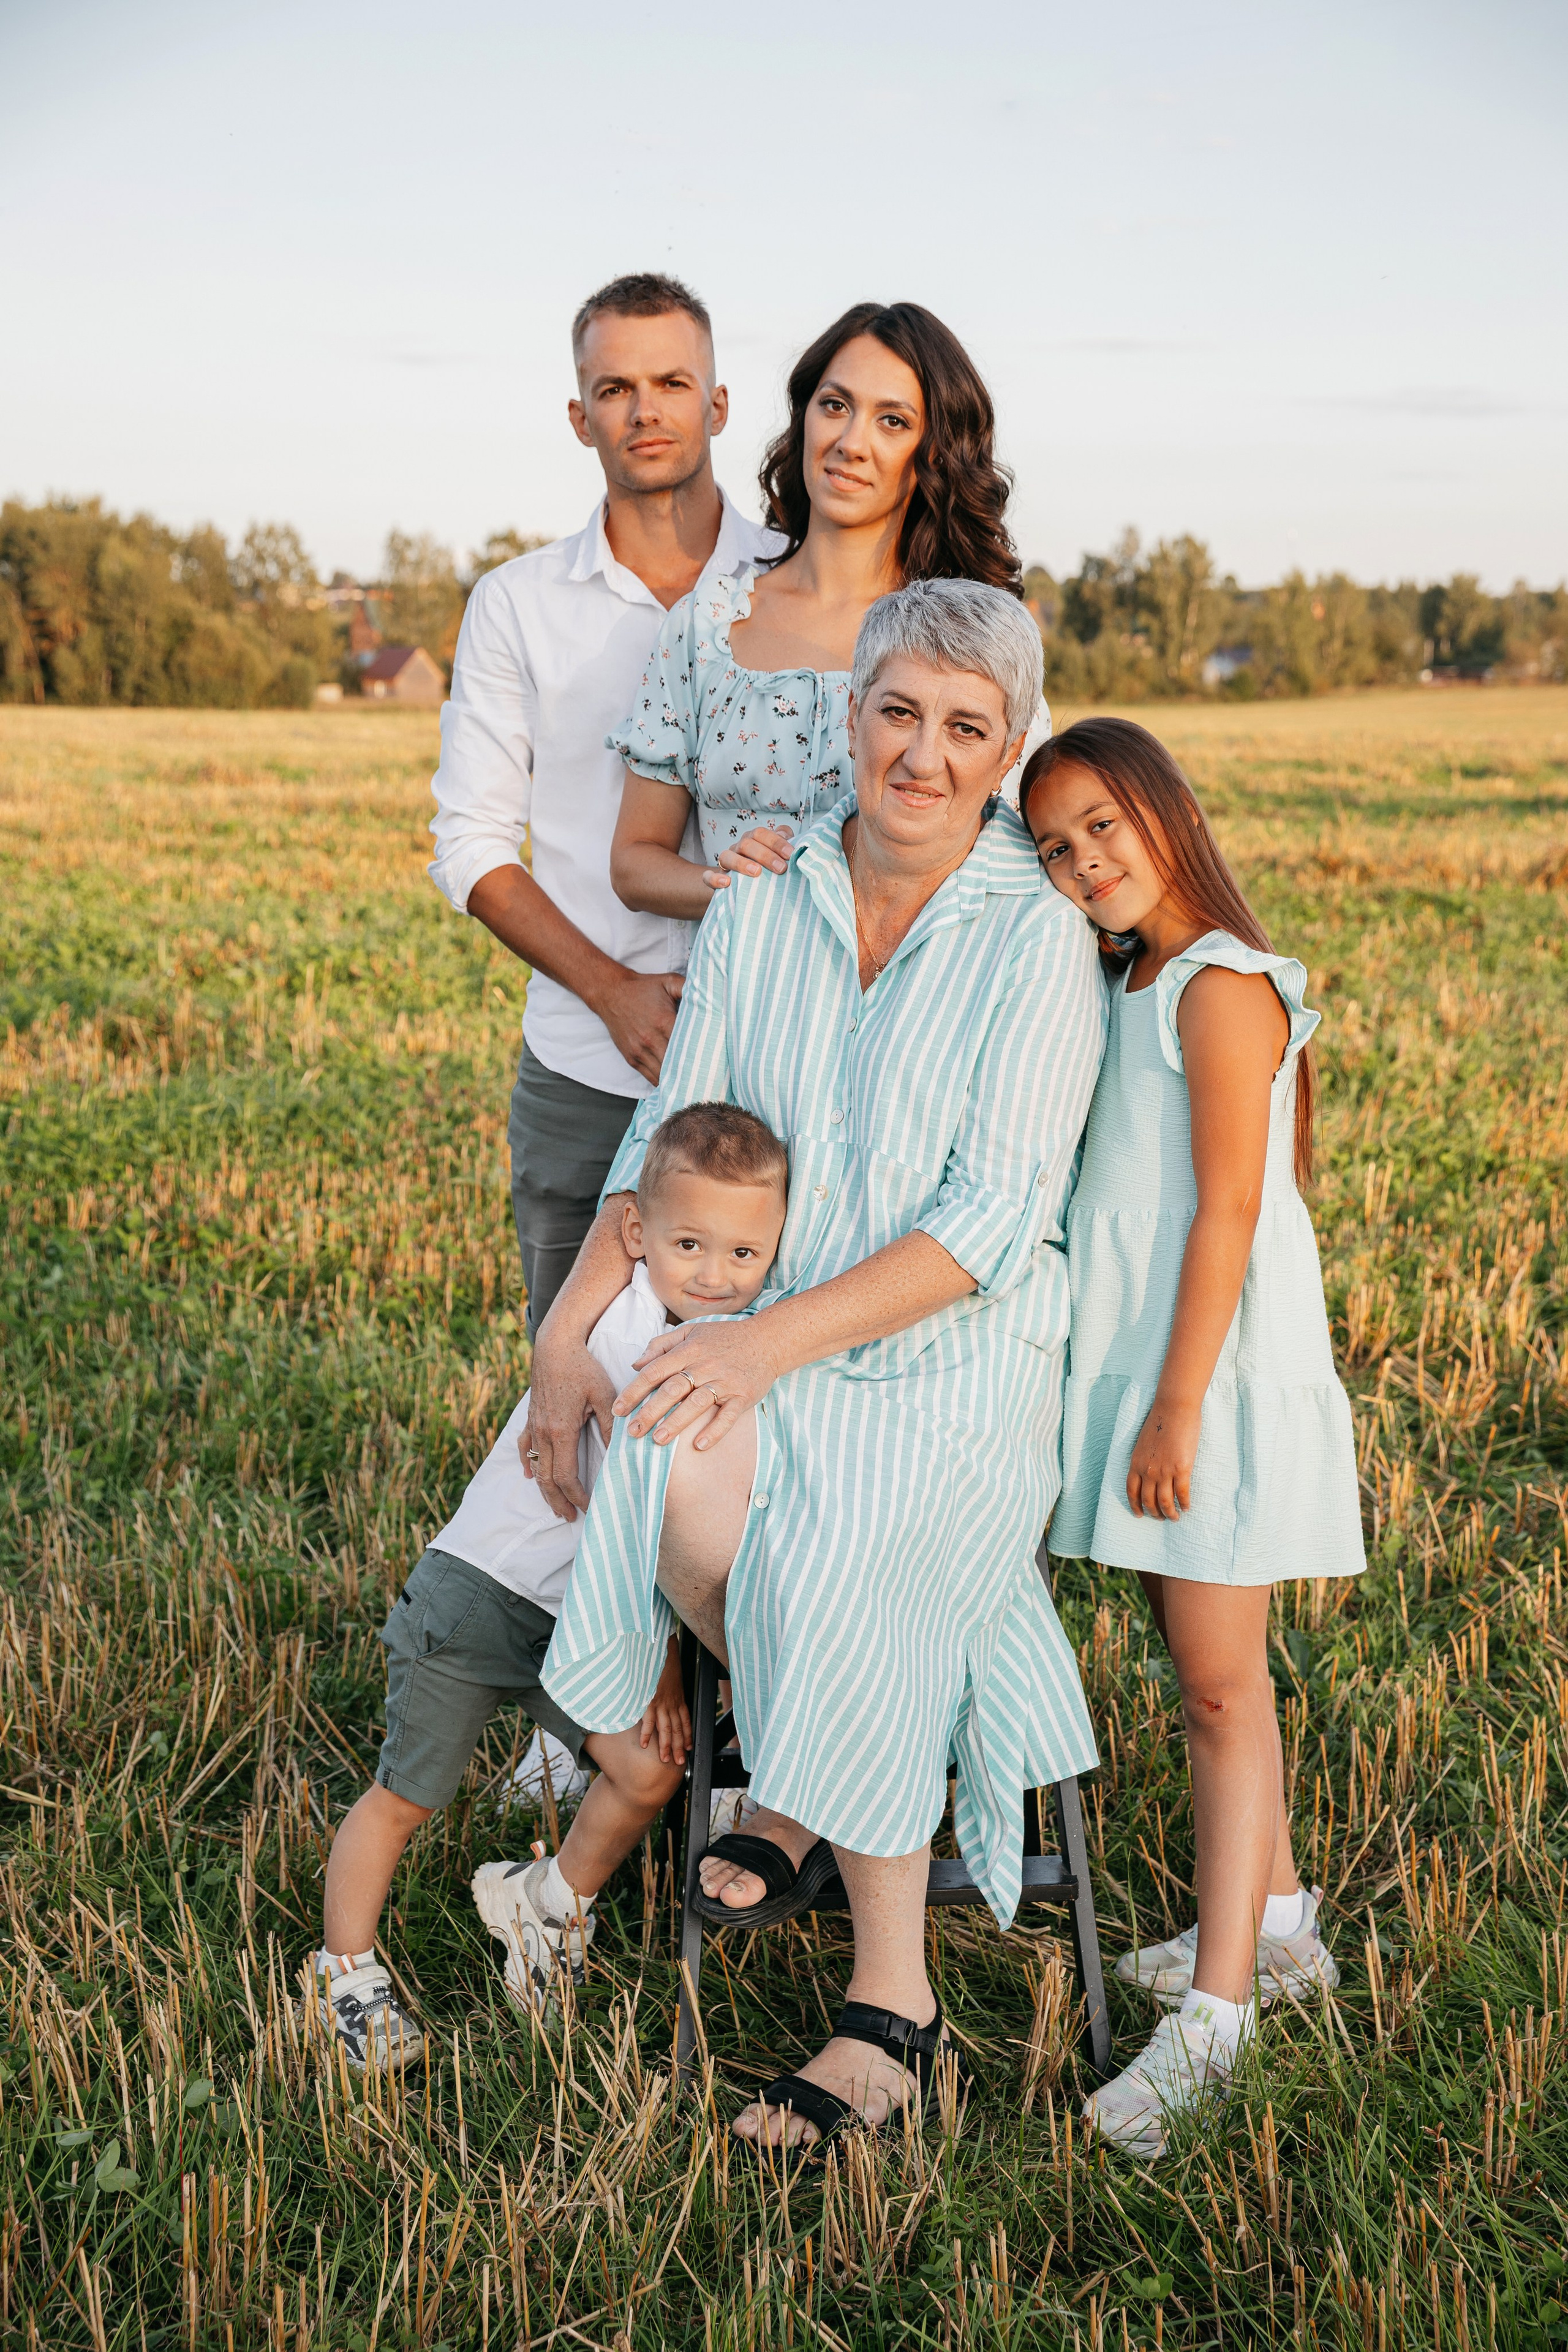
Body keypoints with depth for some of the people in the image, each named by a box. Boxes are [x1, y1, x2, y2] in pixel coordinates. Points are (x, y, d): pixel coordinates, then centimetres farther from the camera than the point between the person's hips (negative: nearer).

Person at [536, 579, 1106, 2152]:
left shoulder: (1037, 941, -9)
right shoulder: (762, 906, 6)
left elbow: (993, 1221, -15)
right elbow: (670, 1139, 9)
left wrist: (773, 1340, -22)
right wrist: (568, 1337, -2)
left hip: (961, 1360, -4)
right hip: (773, 1343, 4)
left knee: (840, 1566, -31)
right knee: (679, 1491, -29)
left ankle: (893, 2006, -14)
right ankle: (796, 1787, 0)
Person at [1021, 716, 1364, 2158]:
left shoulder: (1222, 988, -14)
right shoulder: (1129, 987, 13)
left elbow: (1228, 1211, -18)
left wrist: (1179, 1404, -20)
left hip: (1216, 1374, -9)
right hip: (1143, 1363, 9)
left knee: (1221, 1685, -5)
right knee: (1207, 1668, 17)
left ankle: (1213, 2012, 0)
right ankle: (1273, 1925, 31)